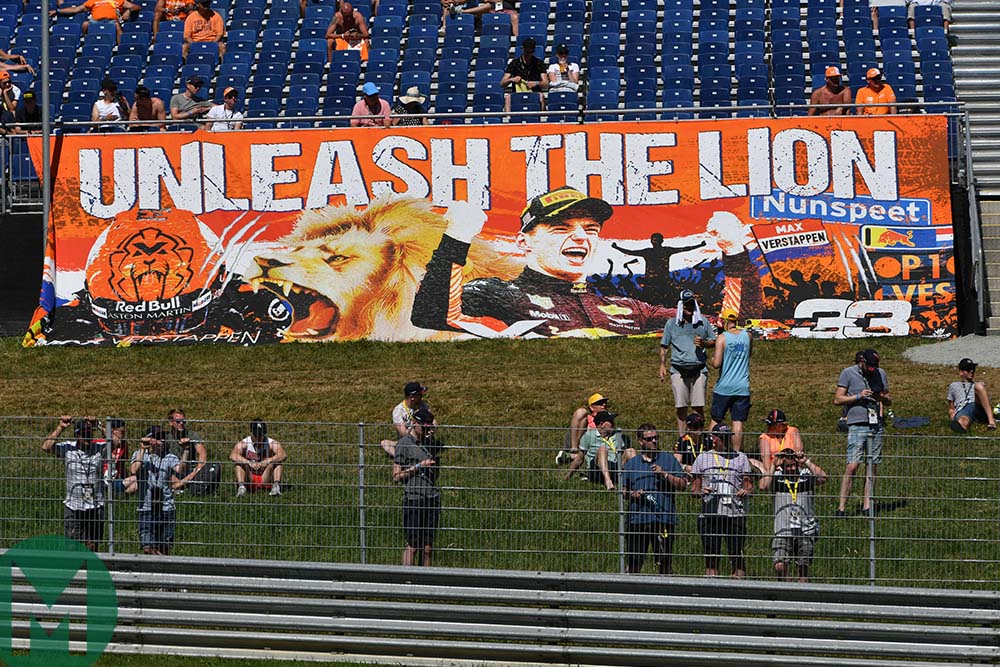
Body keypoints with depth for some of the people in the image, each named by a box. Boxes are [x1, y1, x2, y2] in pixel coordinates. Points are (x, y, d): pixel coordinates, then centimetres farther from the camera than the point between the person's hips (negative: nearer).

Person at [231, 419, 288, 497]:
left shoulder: (271, 443, -4)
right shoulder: (244, 444, -4)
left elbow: (284, 455, -22)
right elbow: (232, 456, -23)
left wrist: (268, 461, -37)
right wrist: (249, 462, -37)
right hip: (249, 480, 0)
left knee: (277, 461, -19)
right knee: (240, 462, -22)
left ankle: (276, 486, -35)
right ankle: (241, 487, -39)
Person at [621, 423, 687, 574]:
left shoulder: (669, 460, 10)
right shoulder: (632, 464, 15)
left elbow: (682, 485, 5)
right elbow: (622, 489, 18)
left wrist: (665, 474, -8)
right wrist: (631, 495, -3)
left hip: (663, 518, -2)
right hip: (637, 519, 2)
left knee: (664, 560, -4)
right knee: (633, 561, 2)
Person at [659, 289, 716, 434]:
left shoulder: (703, 322, 10)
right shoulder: (672, 323, 9)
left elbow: (714, 342, 16)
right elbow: (664, 346, 13)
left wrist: (704, 343, -6)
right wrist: (662, 365, 5)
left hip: (698, 369, 0)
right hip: (679, 370, 0)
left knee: (698, 406, -4)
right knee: (681, 407, 0)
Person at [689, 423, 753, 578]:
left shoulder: (740, 458, 15)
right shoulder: (703, 458, 15)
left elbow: (748, 483, 12)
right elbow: (694, 488, 13)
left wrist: (746, 491, -11)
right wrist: (700, 492, -8)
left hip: (735, 514, -1)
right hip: (709, 513, 1)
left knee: (737, 556, -8)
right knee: (711, 558, -1)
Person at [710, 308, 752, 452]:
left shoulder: (722, 338, -10)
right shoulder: (747, 335, 2)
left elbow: (716, 364, -15)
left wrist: (712, 359, 6)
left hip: (724, 387, -2)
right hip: (742, 388, 2)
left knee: (716, 420, 11)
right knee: (738, 422, 2)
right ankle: (736, 452, -1)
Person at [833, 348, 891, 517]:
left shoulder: (881, 374, 14)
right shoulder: (848, 373, 1)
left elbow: (889, 400, 21)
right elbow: (837, 399, -2)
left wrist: (883, 398, -3)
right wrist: (858, 397, -13)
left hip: (877, 425, 5)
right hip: (857, 425, -5)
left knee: (873, 465, 3)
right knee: (852, 466, -12)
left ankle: (867, 505, 9)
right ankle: (842, 507, -12)